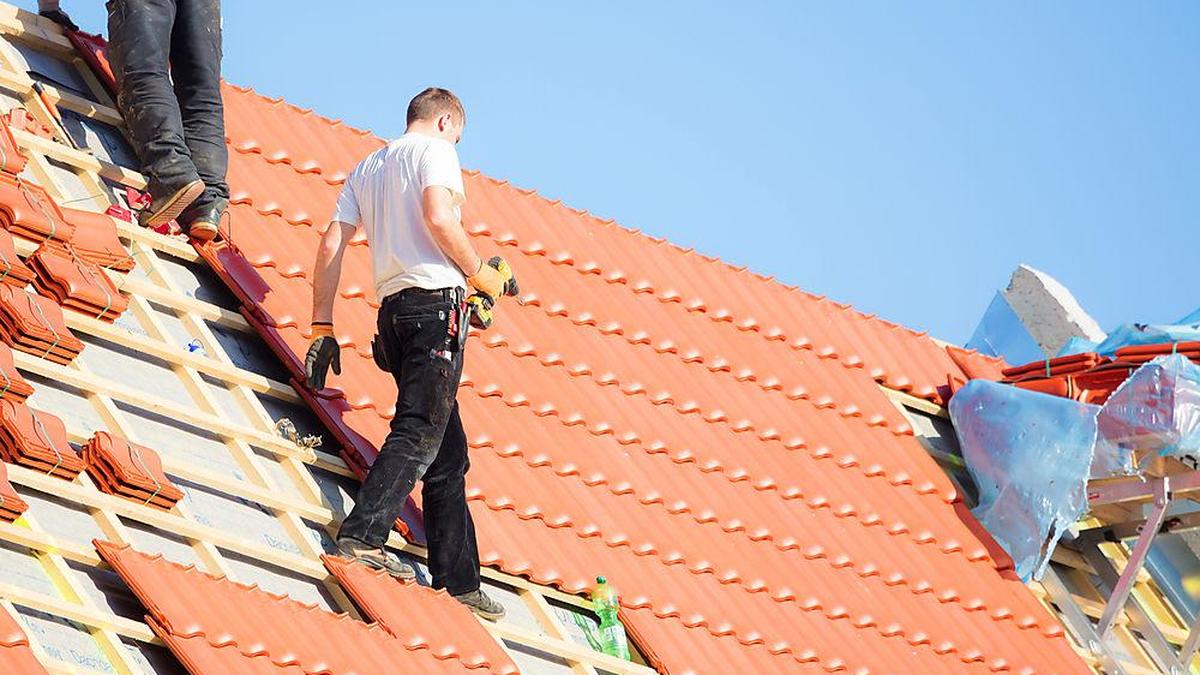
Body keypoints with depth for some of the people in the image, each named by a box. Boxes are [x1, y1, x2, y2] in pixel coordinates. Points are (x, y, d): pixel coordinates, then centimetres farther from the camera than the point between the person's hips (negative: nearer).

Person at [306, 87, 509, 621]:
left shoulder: (367, 167, 24)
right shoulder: (434, 150, 4)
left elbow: (331, 245, 16)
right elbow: (438, 218, -15)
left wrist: (322, 326, 14)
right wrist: (480, 274, -3)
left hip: (394, 310, 8)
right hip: (437, 300, -8)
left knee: (448, 452, 9)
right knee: (419, 433, -16)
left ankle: (459, 581, 6)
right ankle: (364, 534, -32)